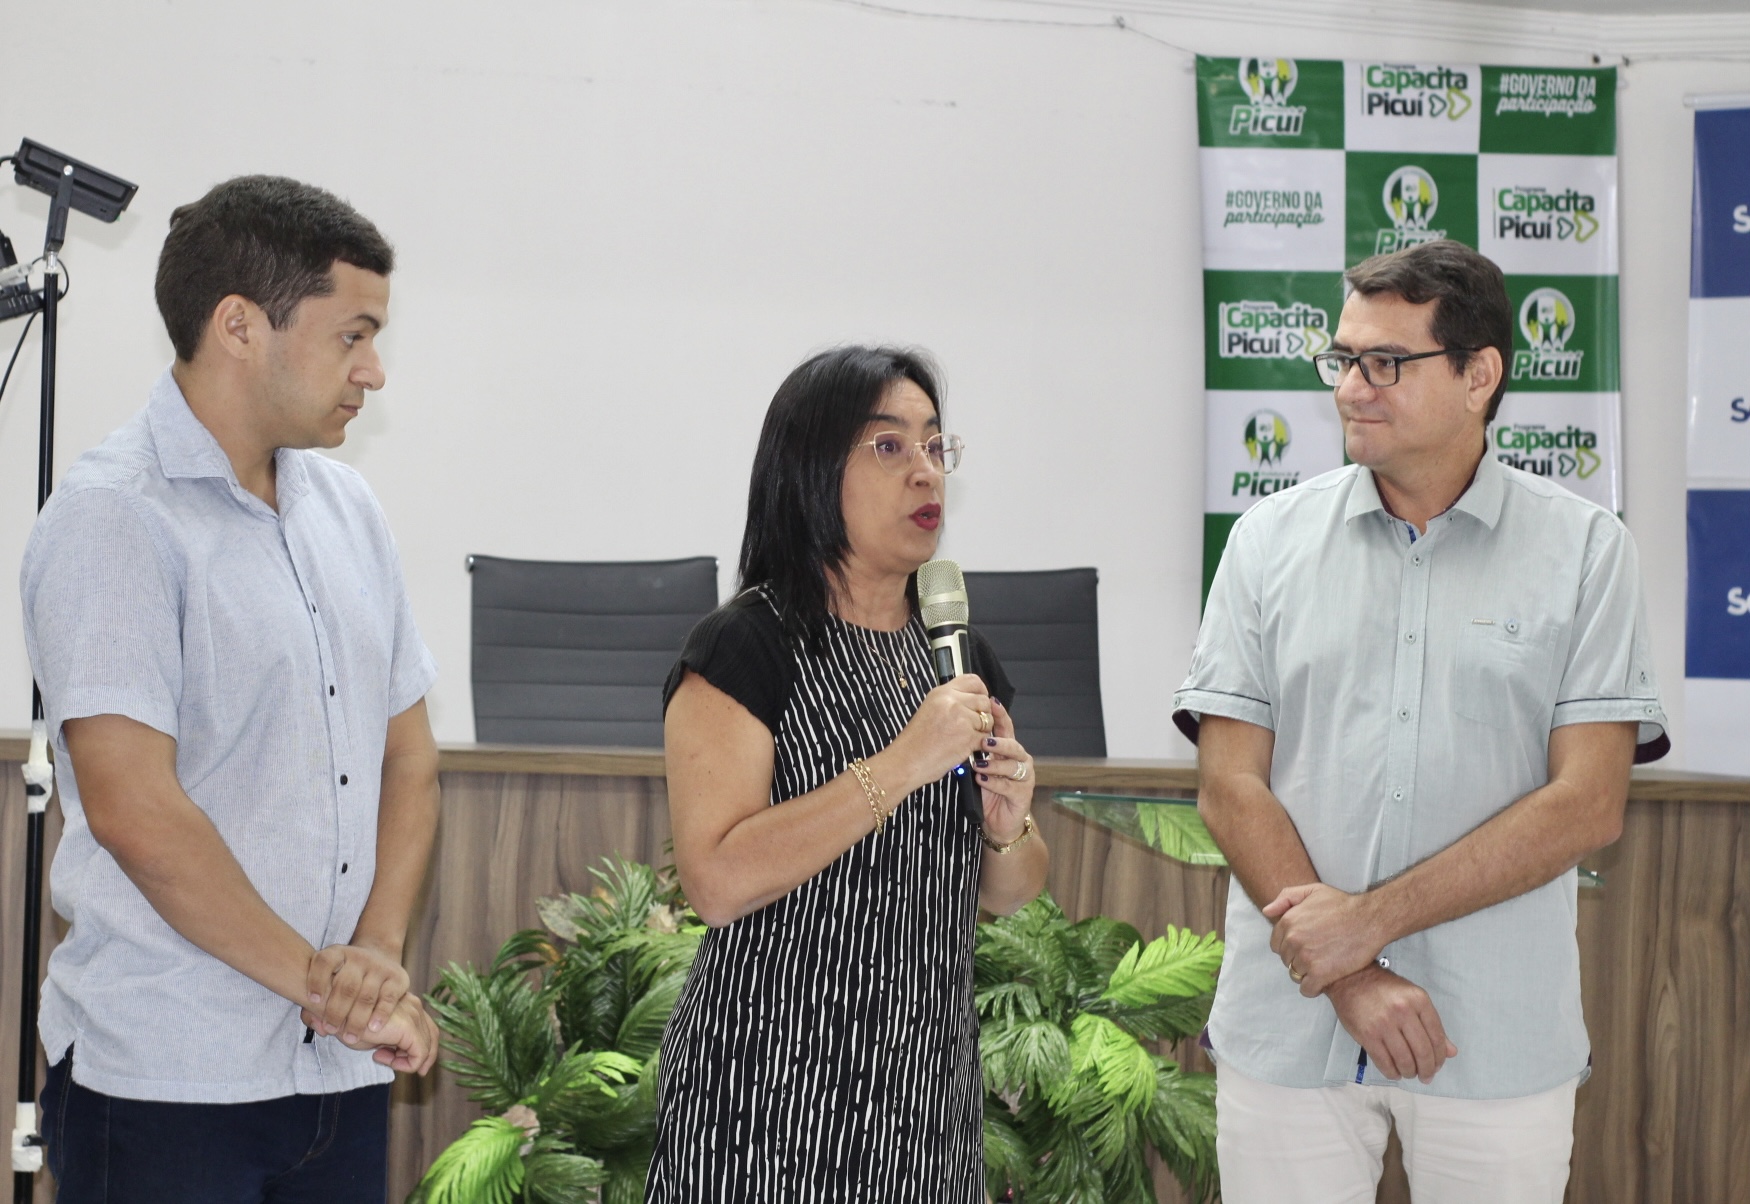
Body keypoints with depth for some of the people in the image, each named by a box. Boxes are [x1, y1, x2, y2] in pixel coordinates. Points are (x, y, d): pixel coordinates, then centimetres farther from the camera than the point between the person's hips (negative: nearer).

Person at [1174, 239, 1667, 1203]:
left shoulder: (1584, 550, 0)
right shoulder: (1271, 538, 5)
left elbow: (1588, 804, -7)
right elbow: (1230, 788, 0)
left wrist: (1371, 919, -12)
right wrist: (1352, 979, -10)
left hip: (1498, 1039, -1)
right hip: (1288, 1024, 1)